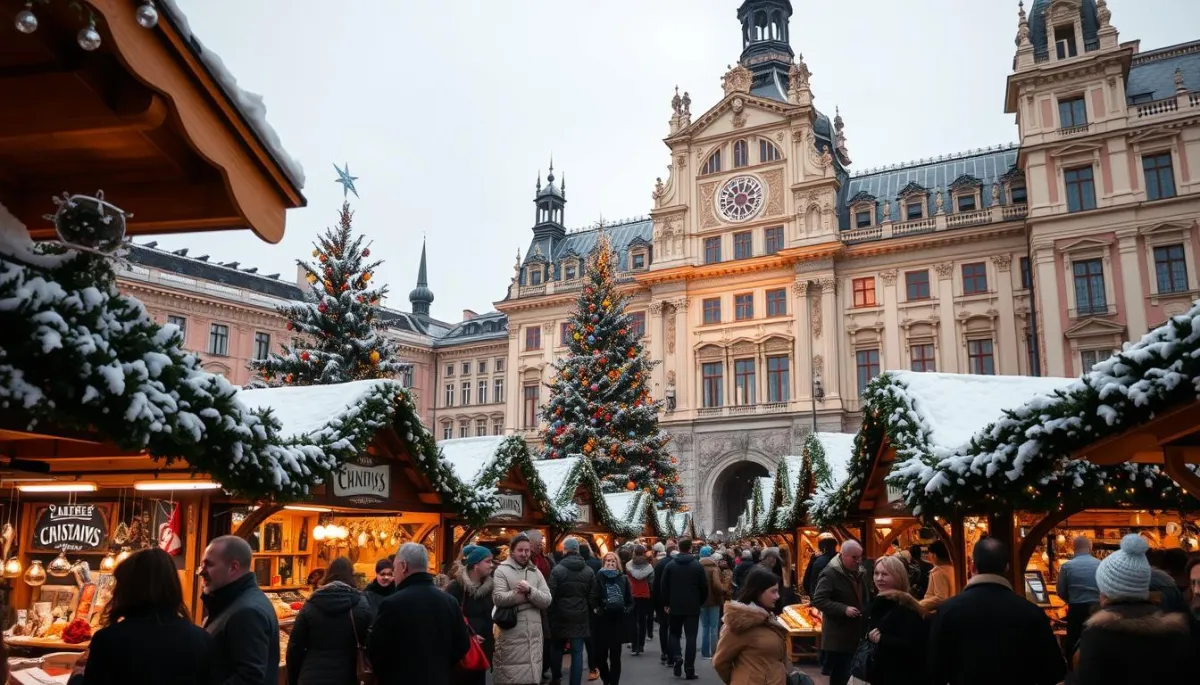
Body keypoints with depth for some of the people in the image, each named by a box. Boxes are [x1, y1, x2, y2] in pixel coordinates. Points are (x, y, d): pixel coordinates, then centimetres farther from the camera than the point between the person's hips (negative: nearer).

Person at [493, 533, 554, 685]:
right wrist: (529, 594, -13)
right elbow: (498, 598, -15)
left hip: (533, 635, 5)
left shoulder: (536, 572, 12)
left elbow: (546, 601, 2)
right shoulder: (502, 570, -1)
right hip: (511, 635, -4)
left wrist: (529, 590, -16)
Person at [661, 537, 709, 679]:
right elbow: (704, 587, -2)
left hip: (675, 606, 1)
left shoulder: (670, 565, -2)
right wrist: (701, 602, 13)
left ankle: (676, 658, -7)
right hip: (693, 607, -1)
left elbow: (664, 587, 0)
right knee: (691, 637, 3)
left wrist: (667, 603, 10)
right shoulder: (697, 565, -5)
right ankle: (689, 670, 0)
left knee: (674, 634, 16)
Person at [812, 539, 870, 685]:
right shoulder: (830, 573, -15)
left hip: (858, 635, 8)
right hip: (839, 638, -8)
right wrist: (844, 609, -28)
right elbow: (818, 600, -22)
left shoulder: (861, 573, 11)